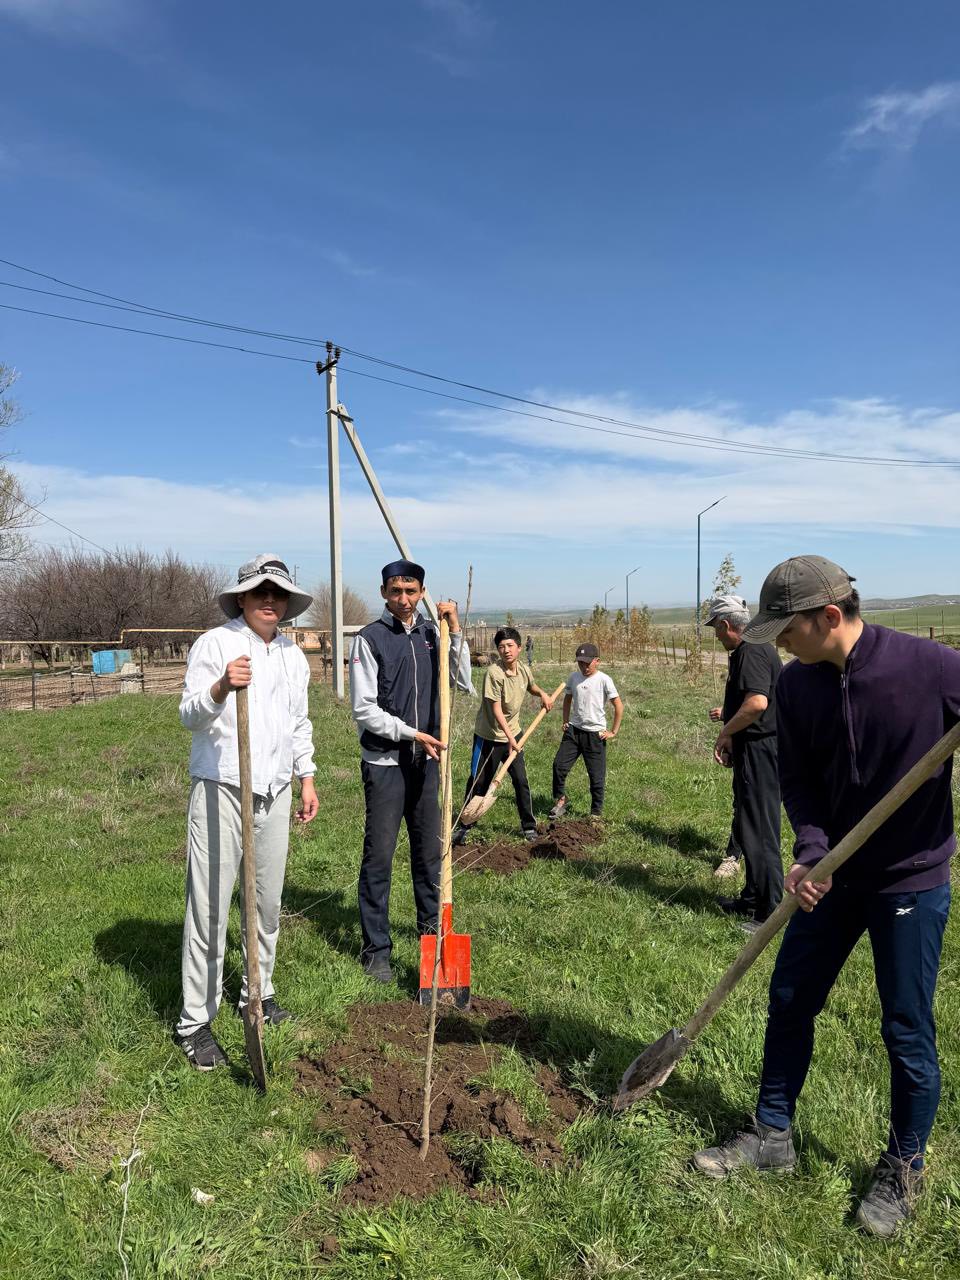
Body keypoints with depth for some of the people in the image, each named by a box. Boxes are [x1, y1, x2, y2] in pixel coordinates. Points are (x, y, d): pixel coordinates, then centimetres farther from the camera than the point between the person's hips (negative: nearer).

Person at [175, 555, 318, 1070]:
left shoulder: (293, 655, 12)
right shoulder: (214, 644, -6)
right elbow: (189, 715, -15)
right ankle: (195, 1021, 10)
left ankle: (258, 992, 32)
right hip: (220, 790, -5)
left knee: (268, 902, 14)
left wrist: (307, 780, 16)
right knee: (209, 905, -2)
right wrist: (220, 687, -34)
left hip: (274, 793, 6)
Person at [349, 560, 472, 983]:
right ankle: (376, 949, 13)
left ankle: (430, 925, 36)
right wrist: (412, 734, -17)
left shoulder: (432, 633, 5)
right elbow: (364, 709, -12)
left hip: (426, 760, 5)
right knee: (379, 857, 1)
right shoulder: (369, 639, -9)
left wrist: (455, 629, -11)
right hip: (384, 763, -5)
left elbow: (464, 684, -3)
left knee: (429, 849, 17)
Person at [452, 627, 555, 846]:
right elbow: (496, 710, -22)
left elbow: (531, 687, 22)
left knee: (521, 781, 6)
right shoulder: (494, 672, -22)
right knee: (478, 783, 4)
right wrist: (509, 737, -27)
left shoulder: (524, 669, -2)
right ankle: (463, 826, 19)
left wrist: (543, 694, 2)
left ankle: (529, 827, 20)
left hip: (512, 734, 5)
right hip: (488, 737, -5)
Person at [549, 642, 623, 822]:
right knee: (559, 764, -4)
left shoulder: (603, 680, -10)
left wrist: (613, 732, -9)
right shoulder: (574, 677, 5)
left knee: (597, 776, 3)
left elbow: (619, 706, -9)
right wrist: (565, 721, 14)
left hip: (595, 733, -4)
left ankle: (596, 814, 17)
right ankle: (560, 800, 18)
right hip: (574, 730, 4)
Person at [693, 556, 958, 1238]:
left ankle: (904, 1170, 34)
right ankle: (773, 1133, 34)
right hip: (834, 872, 5)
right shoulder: (797, 685, -6)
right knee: (790, 1001, 13)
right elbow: (799, 779, -2)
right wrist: (812, 851, -17)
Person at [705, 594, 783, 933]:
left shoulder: (752, 652, -18)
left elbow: (758, 702, -30)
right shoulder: (753, 649, 15)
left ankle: (771, 912, 5)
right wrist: (728, 713, 34)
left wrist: (725, 733, -20)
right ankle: (753, 899, 30)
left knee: (759, 831, -4)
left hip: (759, 751, -11)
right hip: (753, 751, 11)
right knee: (747, 827, 18)